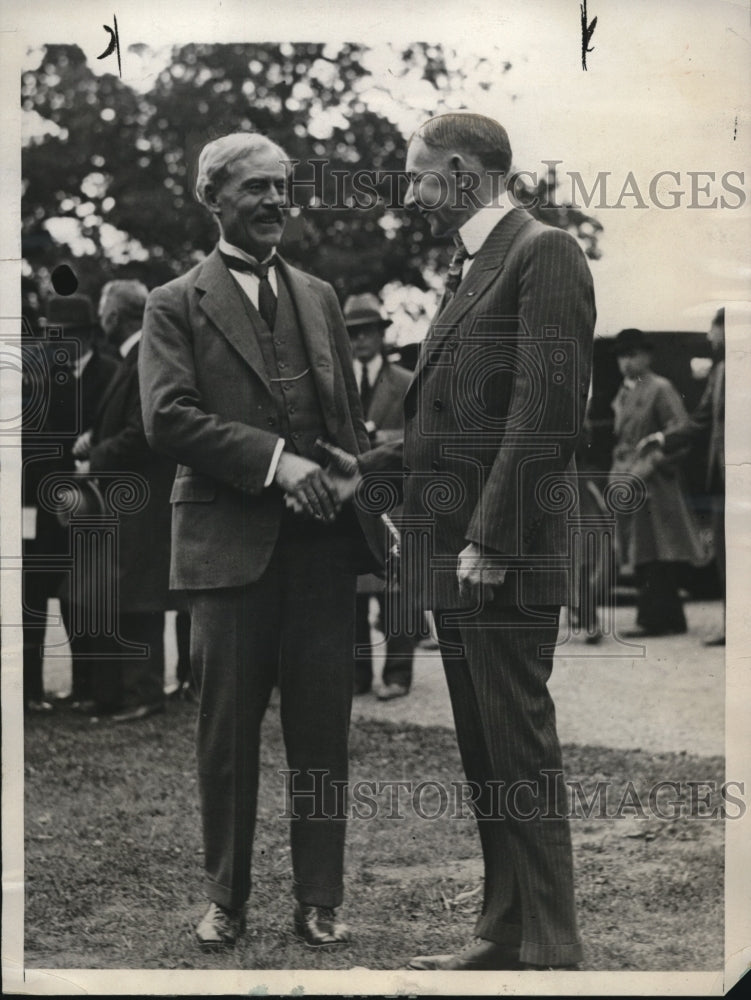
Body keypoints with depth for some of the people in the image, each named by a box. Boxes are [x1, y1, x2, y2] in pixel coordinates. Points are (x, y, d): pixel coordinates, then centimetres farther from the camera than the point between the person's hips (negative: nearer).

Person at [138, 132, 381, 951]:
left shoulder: (319, 296, 16)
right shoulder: (176, 304, 2)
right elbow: (167, 418, -10)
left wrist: (364, 502, 7)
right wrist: (273, 458, -18)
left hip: (322, 540, 3)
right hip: (231, 543, -3)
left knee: (322, 730, 6)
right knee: (227, 732, 6)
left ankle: (319, 899, 16)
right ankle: (226, 898, 19)